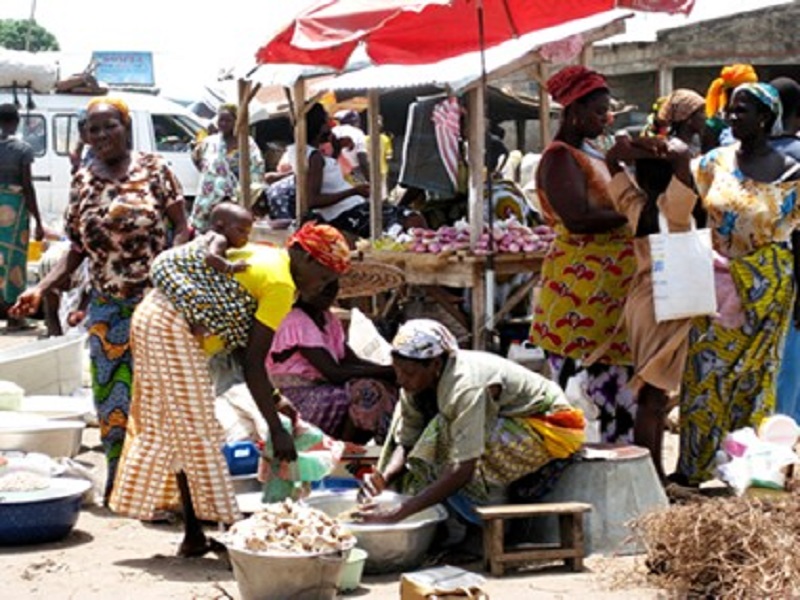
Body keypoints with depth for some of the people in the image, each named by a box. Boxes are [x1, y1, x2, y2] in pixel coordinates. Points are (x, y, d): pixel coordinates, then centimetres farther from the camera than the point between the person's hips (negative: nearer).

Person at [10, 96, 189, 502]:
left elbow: (182, 230, -4)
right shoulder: (82, 182, 7)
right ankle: (119, 485, 17)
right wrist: (41, 289, -3)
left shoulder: (154, 170, -3)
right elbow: (78, 249, 9)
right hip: (106, 309, 4)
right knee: (111, 397, 6)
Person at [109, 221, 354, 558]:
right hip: (174, 328, -10)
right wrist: (277, 431, -11)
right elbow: (254, 363, -14)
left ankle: (195, 535, 21)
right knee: (196, 432, -3)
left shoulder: (262, 256, 17)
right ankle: (195, 535, 2)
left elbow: (239, 342, 17)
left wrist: (272, 398, 16)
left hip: (153, 313, 10)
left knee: (166, 429, 13)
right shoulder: (281, 285, -11)